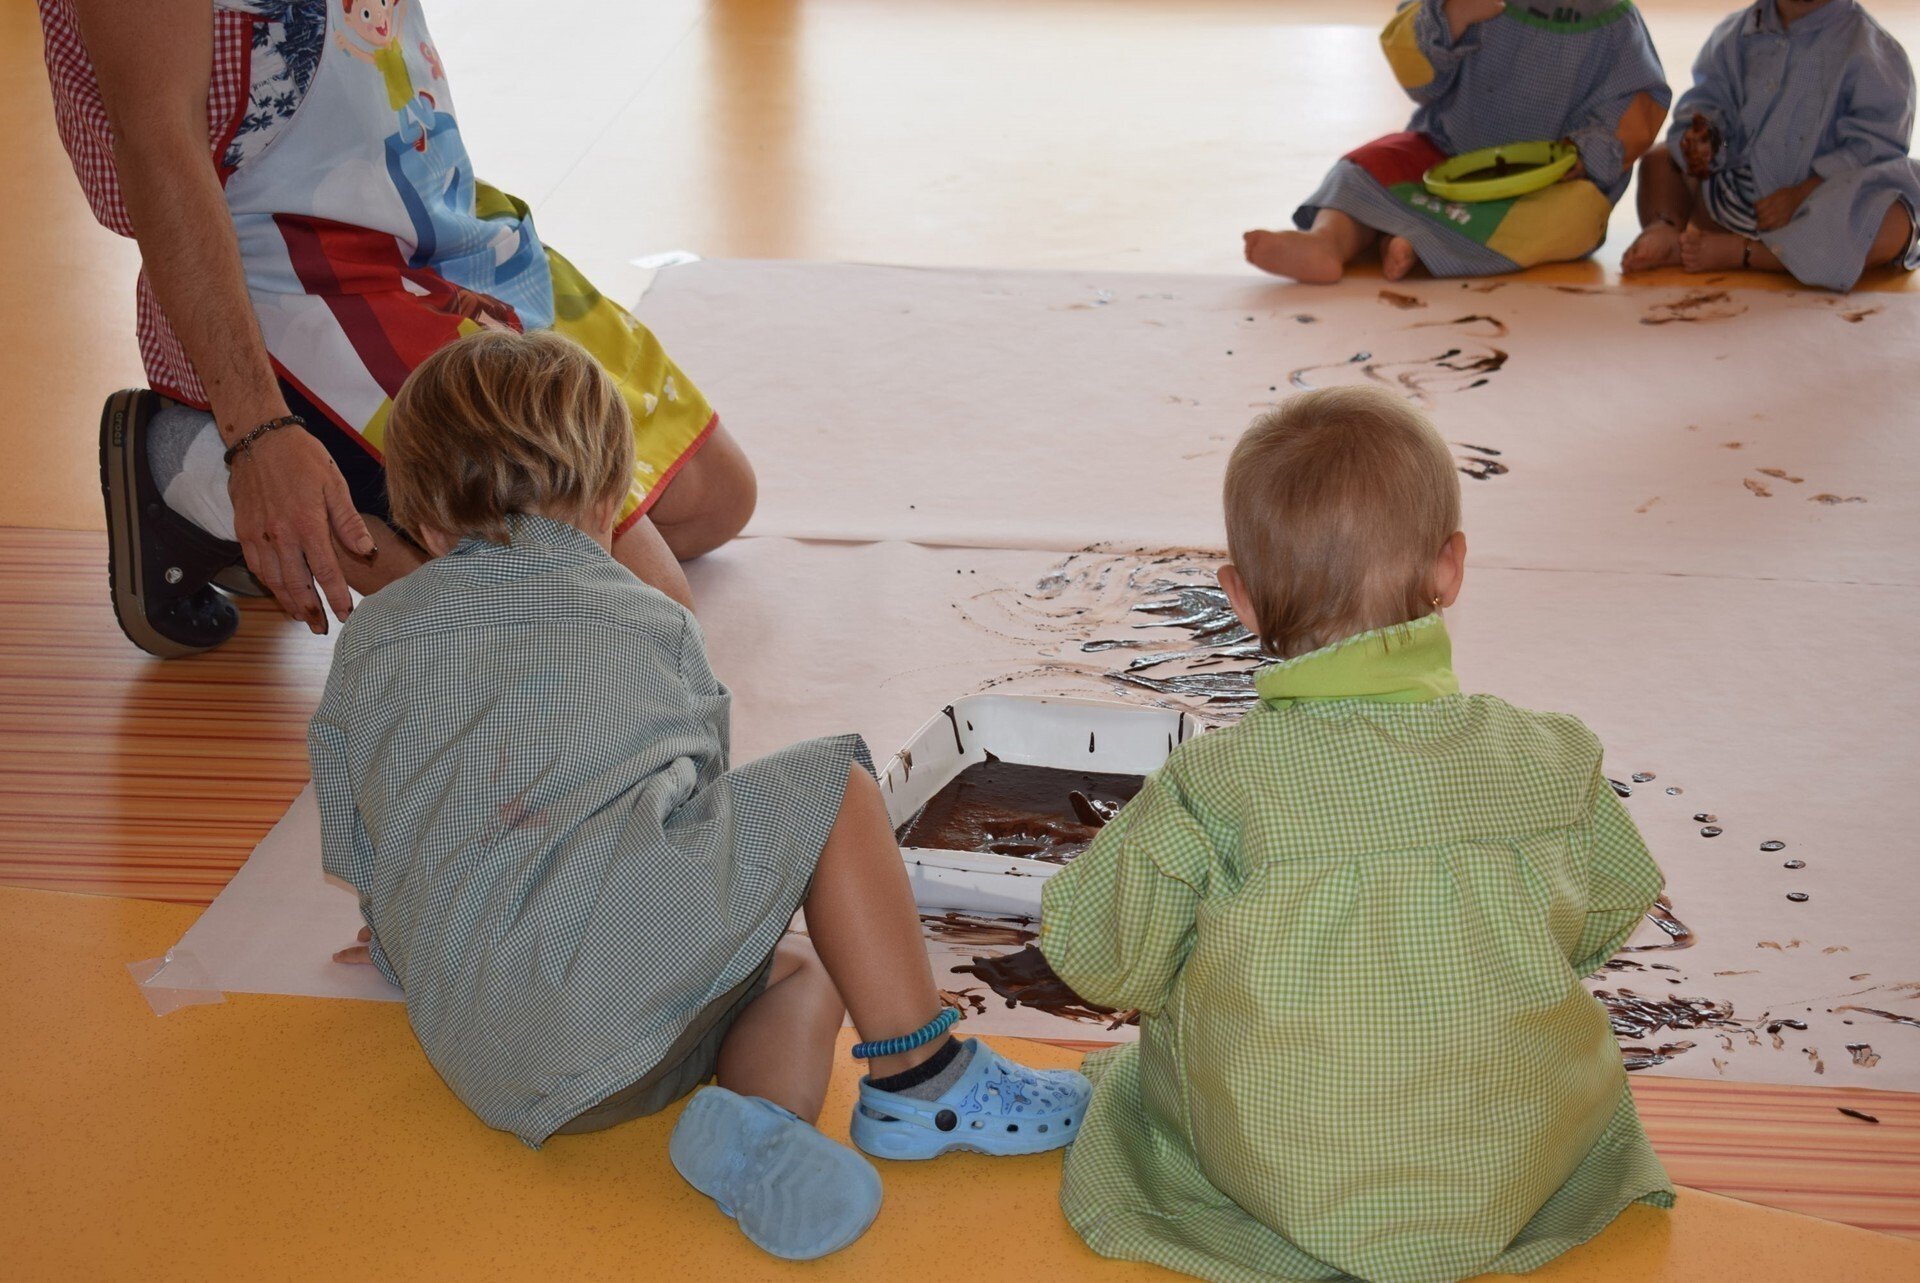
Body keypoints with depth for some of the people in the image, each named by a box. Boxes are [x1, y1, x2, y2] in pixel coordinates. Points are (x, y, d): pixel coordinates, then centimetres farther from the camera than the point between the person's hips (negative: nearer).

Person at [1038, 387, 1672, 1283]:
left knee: (1143, 1061, 25)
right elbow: (1609, 918, 4)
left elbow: (1099, 959, -12)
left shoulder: (1209, 790, -24)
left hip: (1284, 1198, -2)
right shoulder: (1552, 768, -15)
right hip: (1523, 1189, 2)